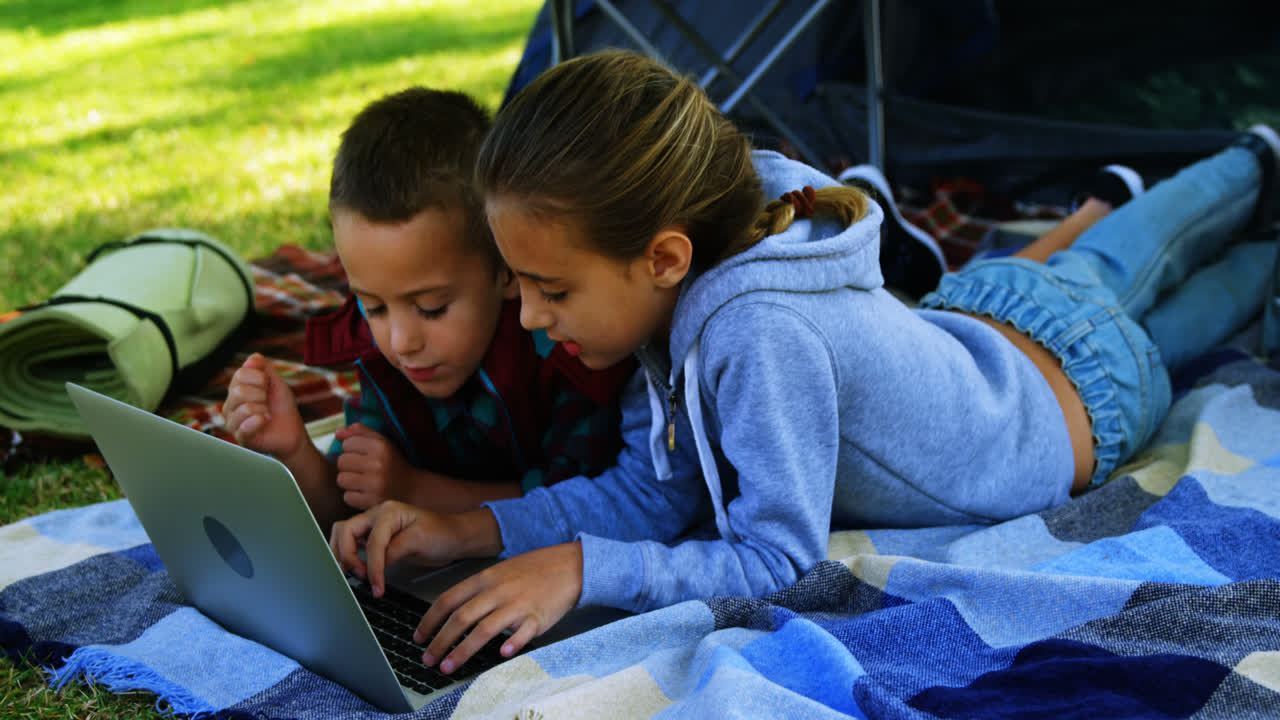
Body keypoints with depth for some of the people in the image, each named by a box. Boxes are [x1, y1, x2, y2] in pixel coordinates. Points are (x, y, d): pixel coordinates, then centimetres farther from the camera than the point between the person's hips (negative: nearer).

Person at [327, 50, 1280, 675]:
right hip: (978, 310, 5)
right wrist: (472, 528, -33)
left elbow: (779, 559, -43)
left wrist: (580, 568, -52)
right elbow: (652, 488, -22)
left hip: (1083, 390, -5)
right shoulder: (687, 281, -27)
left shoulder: (762, 334, -50)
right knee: (1100, 269, 37)